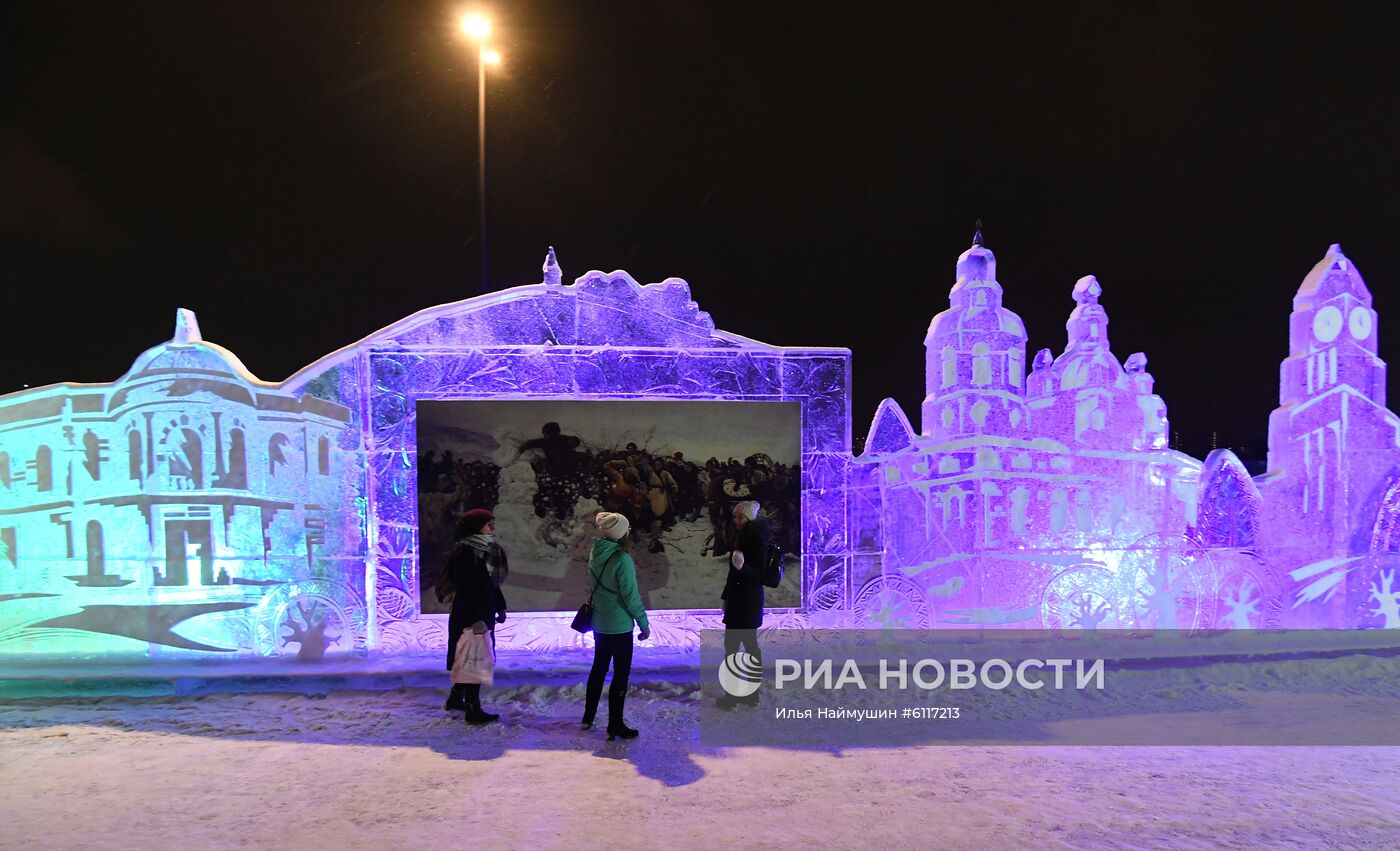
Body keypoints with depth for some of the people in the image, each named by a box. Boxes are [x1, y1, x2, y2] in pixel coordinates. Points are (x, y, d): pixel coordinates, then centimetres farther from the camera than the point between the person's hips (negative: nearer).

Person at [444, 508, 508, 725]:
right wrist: (475, 619, -26)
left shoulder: (489, 551, 11)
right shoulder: (465, 553, -18)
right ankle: (473, 710, 7)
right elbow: (464, 590, -23)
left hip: (485, 614, 9)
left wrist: (500, 608, 20)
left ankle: (456, 699, 33)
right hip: (469, 617, -9)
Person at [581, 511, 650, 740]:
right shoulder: (622, 559, -22)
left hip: (599, 623, 7)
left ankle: (588, 717, 31)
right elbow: (630, 595, -19)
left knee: (599, 668, 21)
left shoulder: (595, 554, 0)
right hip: (619, 626, -7)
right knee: (621, 673, 4)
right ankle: (615, 726, 11)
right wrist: (644, 624, -10)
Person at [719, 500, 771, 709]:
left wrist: (742, 567, -35)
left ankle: (732, 696, 0)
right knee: (750, 645, 12)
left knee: (732, 646, -6)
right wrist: (726, 596, 19)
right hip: (739, 599, 9)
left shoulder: (757, 539, -15)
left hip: (747, 601, -9)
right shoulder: (742, 537, 12)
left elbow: (761, 574, -18)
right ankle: (752, 693, 18)